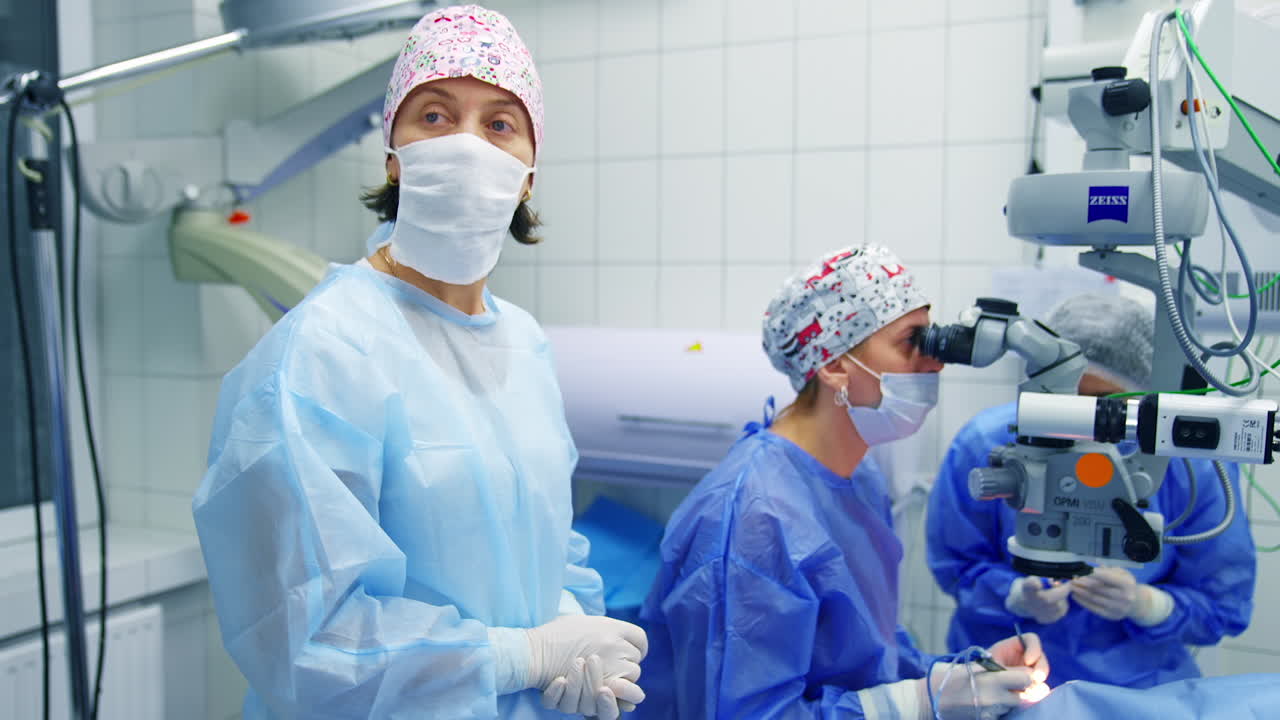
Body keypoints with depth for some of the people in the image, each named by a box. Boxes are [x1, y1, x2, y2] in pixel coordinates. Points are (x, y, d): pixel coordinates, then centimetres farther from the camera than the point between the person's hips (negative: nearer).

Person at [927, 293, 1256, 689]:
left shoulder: (1196, 466, -10)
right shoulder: (983, 447, -12)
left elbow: (1224, 605, 0)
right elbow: (954, 564, 1)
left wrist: (1143, 604, -19)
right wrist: (1017, 597, -18)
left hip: (1142, 686, 0)